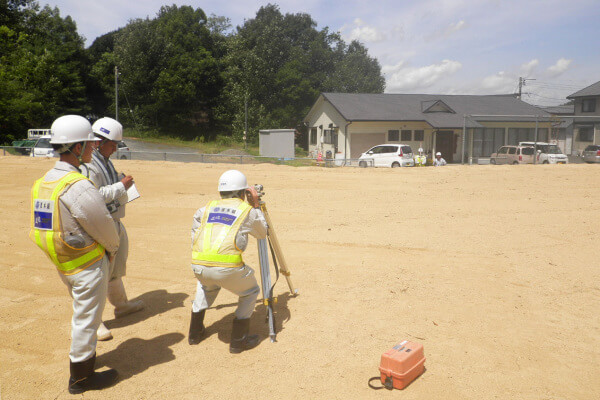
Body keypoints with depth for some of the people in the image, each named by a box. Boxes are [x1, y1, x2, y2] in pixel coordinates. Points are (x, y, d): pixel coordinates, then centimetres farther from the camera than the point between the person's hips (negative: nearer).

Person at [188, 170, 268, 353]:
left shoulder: (207, 208, 20)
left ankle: (195, 333, 40)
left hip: (198, 267, 5)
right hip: (227, 268, -4)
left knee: (206, 285, 37)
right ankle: (239, 341, 21)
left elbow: (195, 234, 25)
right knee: (250, 292, 22)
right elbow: (263, 233, 28)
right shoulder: (248, 210, 12)